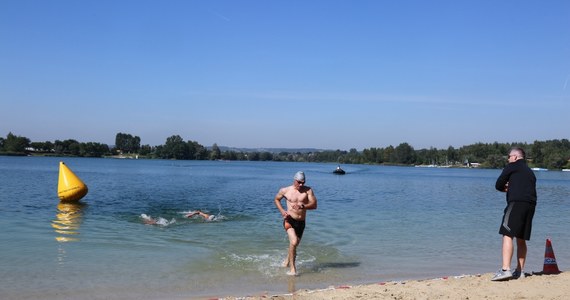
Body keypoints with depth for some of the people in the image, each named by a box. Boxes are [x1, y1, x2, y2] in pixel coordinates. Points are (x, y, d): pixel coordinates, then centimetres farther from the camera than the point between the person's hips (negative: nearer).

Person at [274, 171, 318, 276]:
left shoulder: (308, 190, -2)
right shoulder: (285, 190, -1)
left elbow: (314, 205, -9)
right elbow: (277, 199, 17)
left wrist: (303, 206, -26)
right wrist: (282, 211, 0)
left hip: (301, 222, 3)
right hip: (289, 220, -3)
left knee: (295, 244, 21)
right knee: (293, 242, -23)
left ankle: (287, 260, 51)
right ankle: (292, 268, -15)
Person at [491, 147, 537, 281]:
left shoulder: (512, 167, 6)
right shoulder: (530, 172, 28)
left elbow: (498, 185, 5)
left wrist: (506, 188, 24)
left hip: (516, 203, -8)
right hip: (531, 205, 8)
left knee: (507, 235, -13)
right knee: (521, 239, 14)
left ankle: (505, 269, -24)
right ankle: (520, 271, 16)